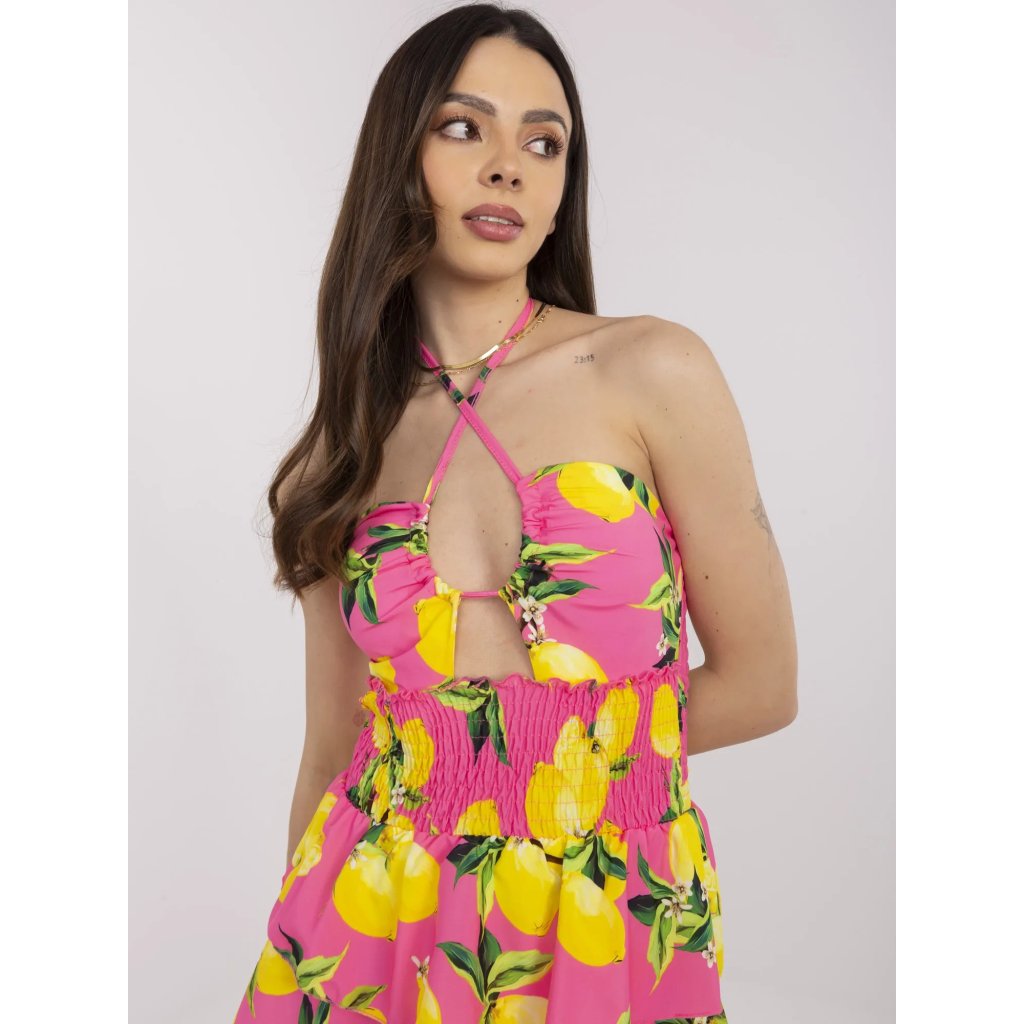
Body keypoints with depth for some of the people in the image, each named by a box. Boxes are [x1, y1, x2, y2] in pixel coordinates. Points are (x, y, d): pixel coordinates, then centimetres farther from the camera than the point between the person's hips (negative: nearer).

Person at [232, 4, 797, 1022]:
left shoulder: (653, 372, -9)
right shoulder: (342, 453, 1)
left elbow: (759, 685, -5)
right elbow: (332, 748, 5)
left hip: (618, 934, -2)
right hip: (376, 932, 2)